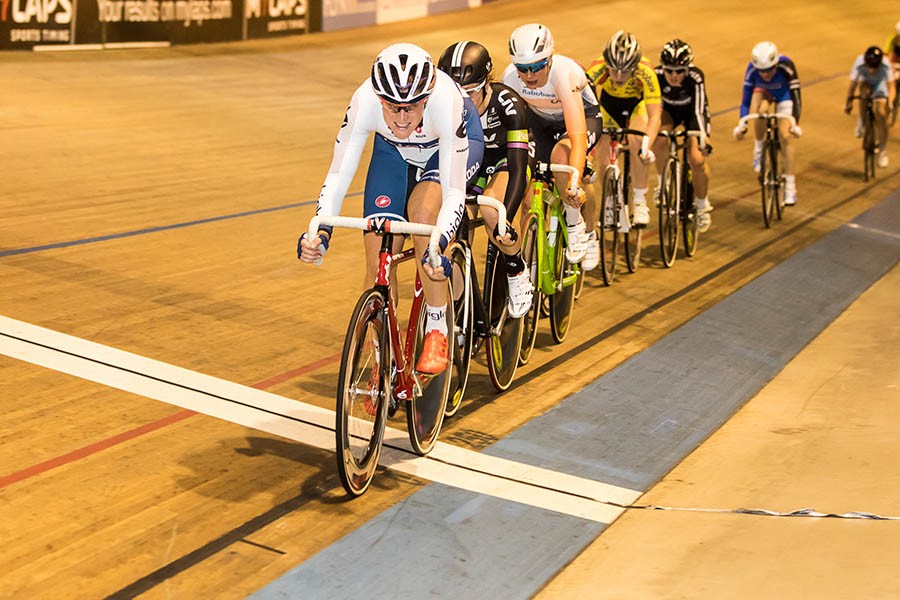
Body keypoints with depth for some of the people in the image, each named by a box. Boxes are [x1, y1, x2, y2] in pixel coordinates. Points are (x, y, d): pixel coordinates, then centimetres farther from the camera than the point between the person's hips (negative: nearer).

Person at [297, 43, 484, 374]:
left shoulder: (445, 101, -41)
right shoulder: (364, 102, -35)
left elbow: (454, 192, -39)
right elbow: (338, 175, -28)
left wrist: (438, 246, -54)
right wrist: (320, 232, -44)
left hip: (458, 141, -3)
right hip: (393, 150, 3)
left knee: (422, 208, -34)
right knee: (378, 265, -6)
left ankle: (437, 331, -20)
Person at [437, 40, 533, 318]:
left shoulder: (507, 103, -36)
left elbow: (518, 169, -41)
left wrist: (505, 219, -54)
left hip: (505, 157, -4)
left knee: (491, 211, -32)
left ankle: (518, 274, -7)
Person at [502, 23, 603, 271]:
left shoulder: (565, 73, -39)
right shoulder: (511, 77, -27)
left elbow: (578, 137, -45)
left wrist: (574, 183, -56)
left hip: (583, 116, -4)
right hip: (541, 121, 4)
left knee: (561, 155, -35)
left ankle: (584, 232, -14)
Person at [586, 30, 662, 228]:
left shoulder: (646, 72, -38)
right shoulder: (597, 69, -37)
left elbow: (655, 115, -40)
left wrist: (647, 146, -55)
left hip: (638, 103, -2)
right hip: (609, 102, 2)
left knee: (636, 140, -30)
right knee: (601, 155, -8)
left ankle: (640, 201, -16)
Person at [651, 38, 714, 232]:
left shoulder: (695, 78, -36)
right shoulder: (657, 75, -32)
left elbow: (698, 111, -40)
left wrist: (703, 138, -53)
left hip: (691, 112, -1)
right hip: (668, 110, 1)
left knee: (697, 159, -17)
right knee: (660, 138, -33)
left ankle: (702, 204, 9)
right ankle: (662, 183, -9)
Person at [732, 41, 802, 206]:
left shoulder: (786, 66, -39)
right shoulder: (752, 69, -34)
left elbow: (795, 94, -35)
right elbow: (746, 99, -29)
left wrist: (795, 122, -44)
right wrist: (742, 125, -37)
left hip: (783, 93, -1)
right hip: (763, 92, 1)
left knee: (785, 135, -14)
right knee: (760, 110, -35)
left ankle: (790, 184, -7)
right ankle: (758, 149, -9)